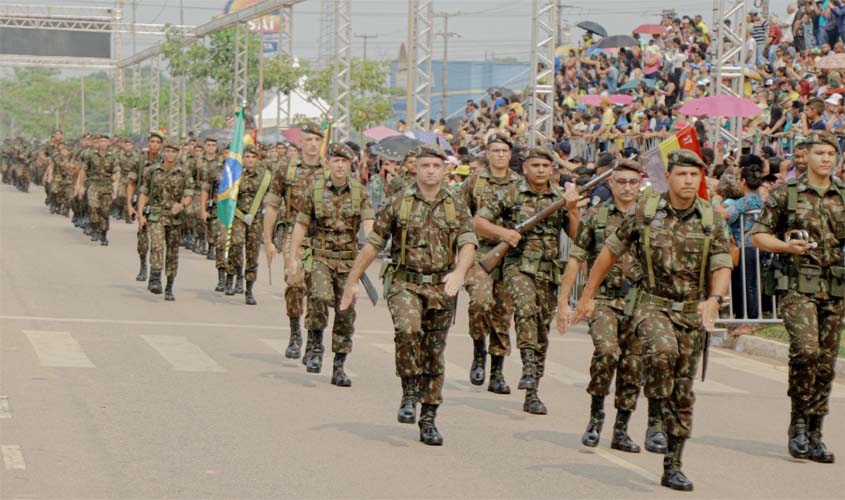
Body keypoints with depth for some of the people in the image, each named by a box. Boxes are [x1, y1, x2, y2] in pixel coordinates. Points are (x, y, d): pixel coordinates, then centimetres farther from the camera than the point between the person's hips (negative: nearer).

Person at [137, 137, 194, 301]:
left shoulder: (184, 174, 3)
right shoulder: (152, 171, 5)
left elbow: (189, 196, -2)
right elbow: (144, 193, 9)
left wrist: (182, 205, -25)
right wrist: (140, 214, -2)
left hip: (174, 218, 1)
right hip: (156, 216, -1)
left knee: (173, 253, 6)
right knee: (157, 245, -23)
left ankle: (169, 288, 17)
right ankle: (155, 280, -31)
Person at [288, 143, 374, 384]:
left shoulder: (359, 191, 1)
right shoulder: (316, 190, 1)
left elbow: (368, 221, -12)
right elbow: (301, 224, 6)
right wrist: (293, 257, 2)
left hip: (348, 259, 1)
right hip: (320, 256, -1)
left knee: (346, 313, 3)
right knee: (319, 297, -26)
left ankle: (339, 368, 14)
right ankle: (316, 348, -7)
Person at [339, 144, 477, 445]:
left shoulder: (456, 207, 6)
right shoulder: (398, 204, 2)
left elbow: (468, 245, -6)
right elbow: (372, 244, 6)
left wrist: (459, 272, -27)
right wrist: (352, 281, 6)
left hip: (441, 289, 2)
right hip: (405, 284, -2)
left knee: (434, 355, 6)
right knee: (408, 329, -30)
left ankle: (428, 421, 16)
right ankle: (410, 395, -14)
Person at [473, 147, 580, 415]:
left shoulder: (561, 197, 9)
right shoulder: (511, 194, 3)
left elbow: (576, 235, 2)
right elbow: (478, 222, 4)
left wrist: (572, 209, -12)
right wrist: (502, 232, -11)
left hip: (548, 272, 3)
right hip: (518, 265, -3)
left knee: (541, 331, 5)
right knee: (526, 304, -34)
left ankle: (532, 395, 14)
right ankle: (529, 366, -36)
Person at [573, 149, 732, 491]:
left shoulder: (713, 220, -1)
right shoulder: (645, 212, -3)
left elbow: (722, 267, -7)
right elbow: (611, 251, 7)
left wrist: (713, 300, -29)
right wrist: (588, 295, 10)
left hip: (693, 312, 2)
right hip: (654, 305, -2)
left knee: (683, 393, 5)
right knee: (662, 350, -36)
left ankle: (673, 467, 15)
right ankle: (657, 402, -10)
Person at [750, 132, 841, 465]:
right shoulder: (785, 194, 3)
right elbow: (758, 236, 6)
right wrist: (786, 246, -11)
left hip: (835, 290, 4)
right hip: (797, 286, -4)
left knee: (826, 362, 5)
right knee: (806, 349, -22)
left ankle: (814, 435, 14)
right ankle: (798, 421, -5)